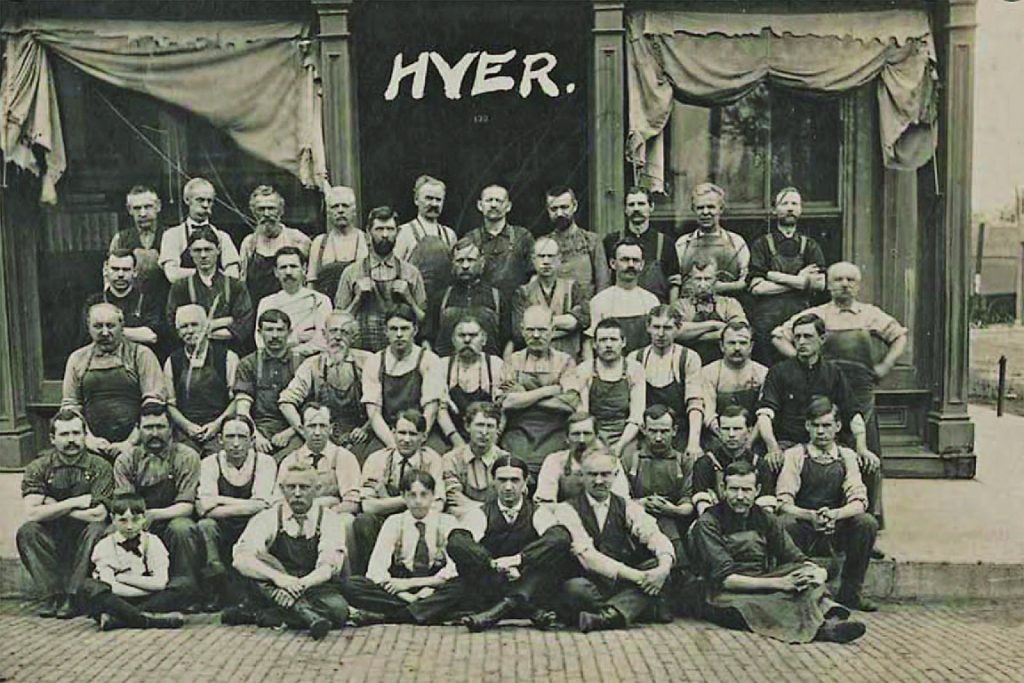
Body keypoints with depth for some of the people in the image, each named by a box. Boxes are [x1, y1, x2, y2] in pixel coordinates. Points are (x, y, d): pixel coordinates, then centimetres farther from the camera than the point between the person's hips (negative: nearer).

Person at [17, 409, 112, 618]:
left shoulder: (99, 467, -5)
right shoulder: (38, 468, 0)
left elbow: (98, 515, -16)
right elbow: (31, 514, -14)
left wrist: (55, 507, -10)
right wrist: (73, 502, -16)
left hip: (83, 538, -2)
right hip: (52, 540, 2)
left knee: (97, 530, -32)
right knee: (26, 532, -25)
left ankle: (73, 595, -20)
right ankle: (52, 595, -17)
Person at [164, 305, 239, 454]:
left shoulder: (227, 357, 6)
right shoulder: (172, 362, 14)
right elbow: (170, 404, 14)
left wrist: (218, 423, -9)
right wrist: (187, 425, -3)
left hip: (219, 431, -2)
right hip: (185, 433, 2)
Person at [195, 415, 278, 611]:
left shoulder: (264, 462, -4)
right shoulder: (210, 463, -2)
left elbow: (260, 506, -17)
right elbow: (205, 509, -15)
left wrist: (221, 501, -13)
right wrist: (244, 506, -16)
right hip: (222, 531, 1)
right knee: (205, 526, -29)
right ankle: (214, 593, -16)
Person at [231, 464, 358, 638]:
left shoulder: (328, 518, -1)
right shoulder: (267, 518, -1)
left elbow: (329, 566, -14)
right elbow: (241, 559, -17)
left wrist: (301, 584, -34)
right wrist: (278, 577, -35)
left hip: (315, 590, 0)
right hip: (274, 591, 1)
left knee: (338, 609, -32)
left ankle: (271, 616, -21)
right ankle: (308, 616, -38)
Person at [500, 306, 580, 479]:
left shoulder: (565, 361, 11)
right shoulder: (513, 361, 13)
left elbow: (570, 402, -5)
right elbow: (507, 402, -3)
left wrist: (524, 396, -2)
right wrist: (550, 390, -4)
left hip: (555, 444, 0)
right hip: (518, 443, 0)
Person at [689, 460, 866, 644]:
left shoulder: (765, 519, 12)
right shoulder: (708, 524, -7)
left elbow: (795, 558, 6)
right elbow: (724, 578, -16)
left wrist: (818, 571, -19)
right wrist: (778, 583, -25)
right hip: (726, 596, -5)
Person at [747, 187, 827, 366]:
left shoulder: (810, 246, 13)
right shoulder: (762, 244, 4)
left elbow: (820, 283, -3)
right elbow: (757, 287, -8)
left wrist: (778, 277, -6)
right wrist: (799, 281, -4)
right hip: (766, 322, -2)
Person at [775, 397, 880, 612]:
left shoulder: (846, 457, 3)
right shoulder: (795, 455, -4)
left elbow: (859, 502, -8)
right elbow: (784, 502, -12)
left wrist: (834, 514, -29)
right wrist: (810, 516, -32)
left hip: (836, 531, 3)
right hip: (803, 532, -2)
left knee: (867, 522, -23)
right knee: (786, 524, -33)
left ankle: (850, 592, -6)